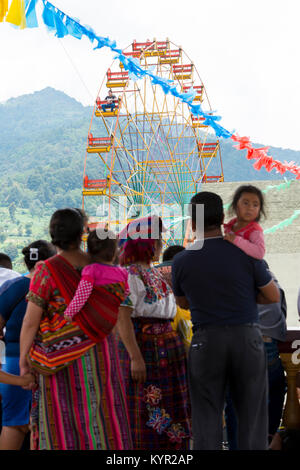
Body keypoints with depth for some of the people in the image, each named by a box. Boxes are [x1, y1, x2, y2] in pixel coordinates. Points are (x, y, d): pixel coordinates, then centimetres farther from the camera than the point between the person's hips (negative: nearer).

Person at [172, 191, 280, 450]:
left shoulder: (181, 261, -3)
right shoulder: (244, 253, -8)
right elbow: (273, 295, 1)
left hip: (206, 340, 1)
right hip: (247, 336, -1)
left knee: (207, 417, 7)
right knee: (251, 413, 8)